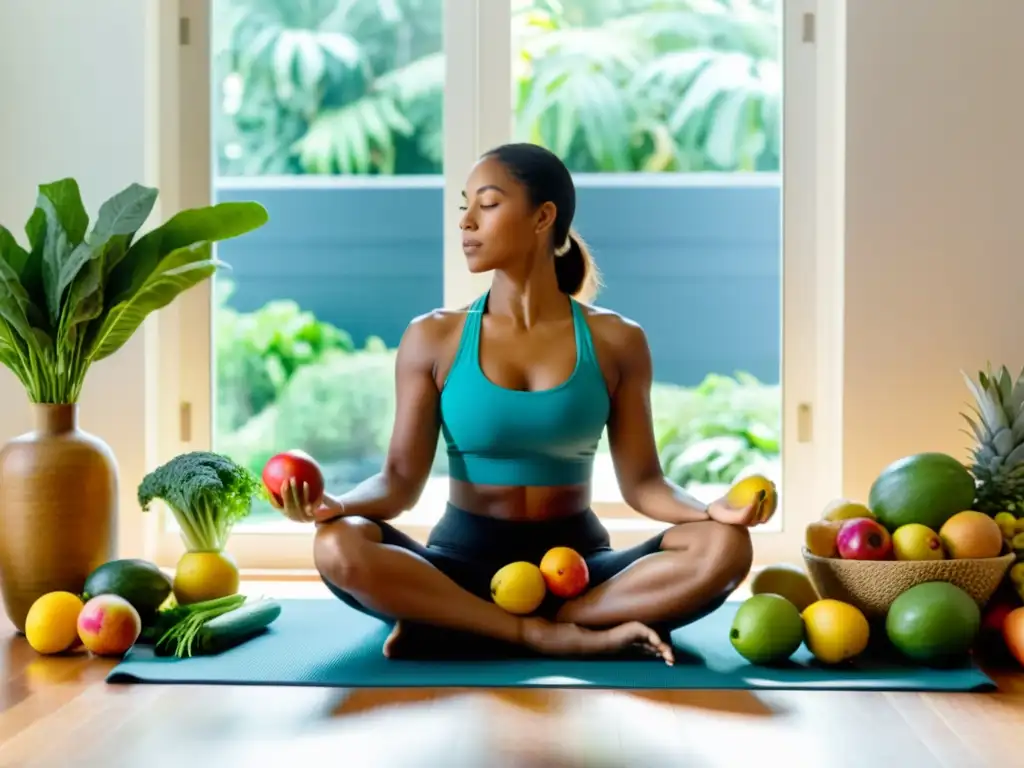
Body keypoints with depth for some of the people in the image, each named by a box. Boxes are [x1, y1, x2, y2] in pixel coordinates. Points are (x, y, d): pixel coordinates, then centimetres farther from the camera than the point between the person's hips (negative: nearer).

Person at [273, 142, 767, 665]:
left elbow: (640, 480, 0)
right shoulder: (433, 339, 0)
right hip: (463, 560, -1)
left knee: (725, 548, -27)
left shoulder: (614, 341, 2)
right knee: (339, 548, -31)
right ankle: (558, 636, -28)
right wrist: (338, 505, -26)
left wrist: (710, 510, -21)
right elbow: (402, 479, -4)